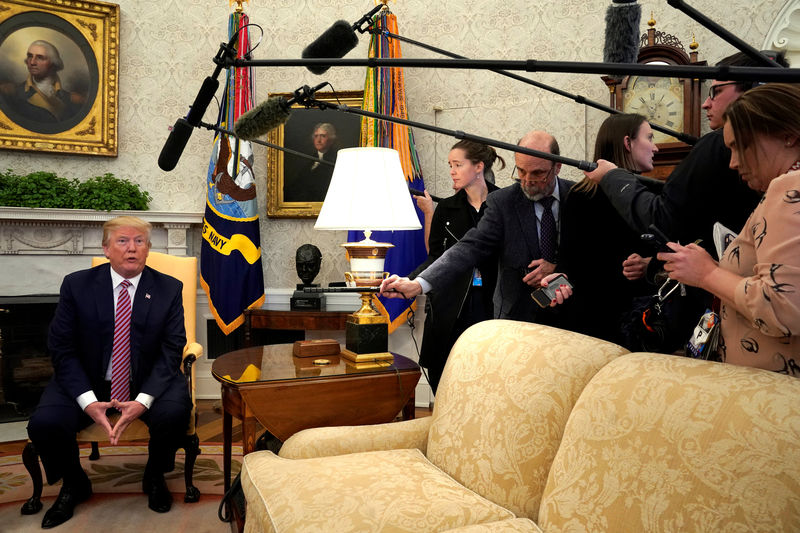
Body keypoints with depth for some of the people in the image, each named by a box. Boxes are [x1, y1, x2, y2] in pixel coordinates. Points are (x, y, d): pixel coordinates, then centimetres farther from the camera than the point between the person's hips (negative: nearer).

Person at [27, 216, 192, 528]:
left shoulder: (169, 289, -4)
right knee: (44, 423, -23)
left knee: (174, 413, -29)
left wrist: (143, 400, -23)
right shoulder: (76, 285, -3)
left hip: (148, 382, -1)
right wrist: (88, 401, -19)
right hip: (87, 383, 1)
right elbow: (61, 349, -5)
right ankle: (74, 484, 12)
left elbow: (171, 350, -8)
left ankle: (154, 476, 6)